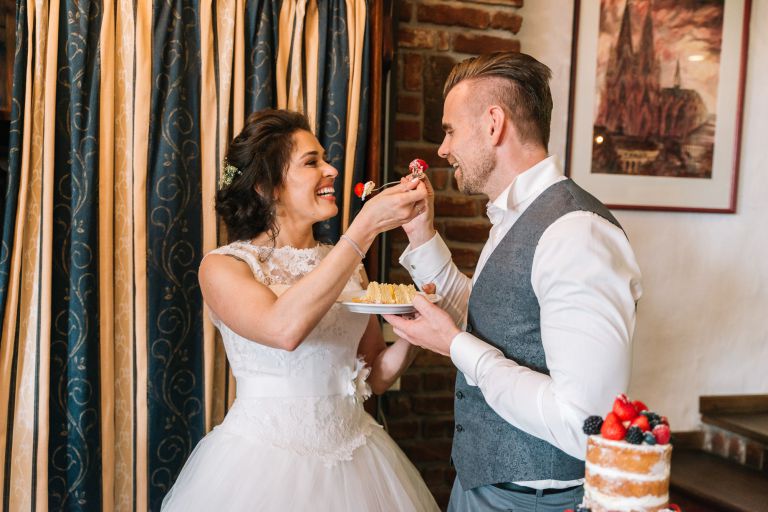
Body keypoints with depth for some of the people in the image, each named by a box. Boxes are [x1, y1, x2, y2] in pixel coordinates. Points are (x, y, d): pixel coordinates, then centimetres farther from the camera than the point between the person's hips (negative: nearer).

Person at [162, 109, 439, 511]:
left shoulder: (346, 265, 4)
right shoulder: (223, 266, -10)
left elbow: (375, 376, 8)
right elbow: (284, 329, -31)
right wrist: (366, 226, -29)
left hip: (354, 453, 5)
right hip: (263, 458, -5)